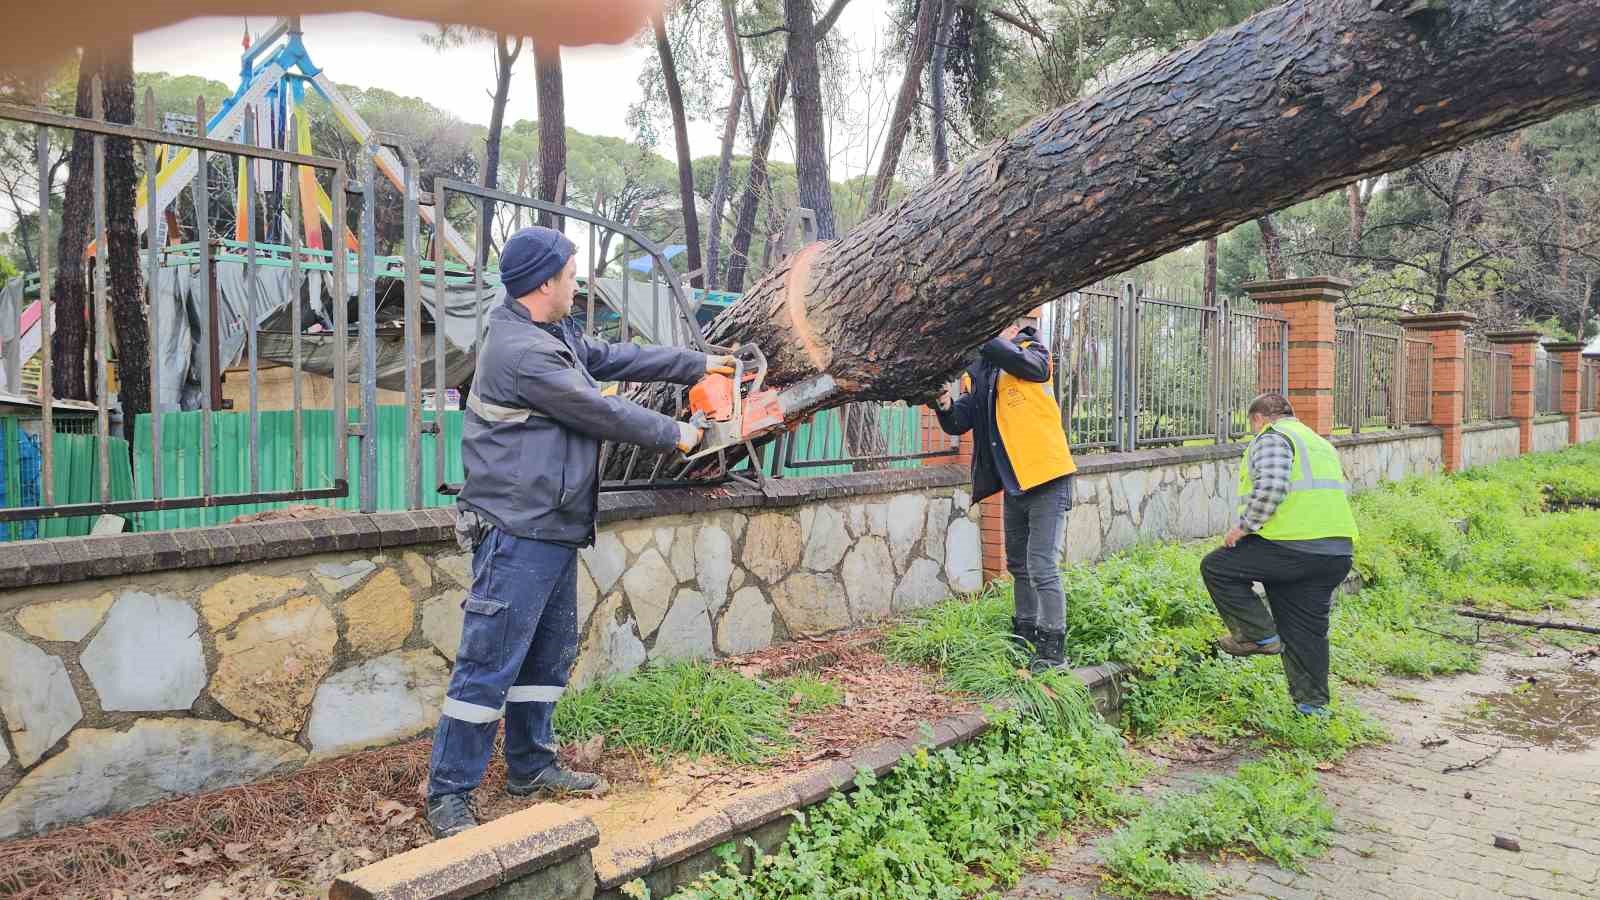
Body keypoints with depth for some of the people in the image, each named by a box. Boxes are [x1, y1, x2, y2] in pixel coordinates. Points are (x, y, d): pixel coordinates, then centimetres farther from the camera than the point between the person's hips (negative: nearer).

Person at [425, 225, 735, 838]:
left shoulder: (555, 334, 11)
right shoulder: (523, 352, -21)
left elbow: (615, 358, 19)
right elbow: (604, 414, -15)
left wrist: (697, 365, 21)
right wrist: (674, 435, -1)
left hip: (555, 530, 11)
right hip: (517, 534, -11)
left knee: (550, 653, 18)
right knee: (490, 665, -4)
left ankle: (531, 766, 31)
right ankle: (448, 795, 7)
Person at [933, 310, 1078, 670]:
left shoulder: (1034, 352, -6)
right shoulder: (977, 370, 8)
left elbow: (1022, 362, -31)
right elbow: (960, 424, 1)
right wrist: (946, 407, -19)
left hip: (1046, 478, -7)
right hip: (1013, 483, 7)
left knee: (1041, 566, -9)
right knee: (1018, 565, 18)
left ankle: (1053, 648, 1)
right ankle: (1026, 636, 32)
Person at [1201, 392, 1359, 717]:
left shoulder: (1271, 439, -2)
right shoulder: (1321, 444, 28)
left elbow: (1272, 487, -19)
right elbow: (1343, 492, 28)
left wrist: (1244, 526, -10)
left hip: (1290, 548, -9)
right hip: (1337, 552, 9)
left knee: (1216, 567, 3)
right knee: (1309, 629, 15)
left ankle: (1259, 635, 2)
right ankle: (1313, 703, 18)